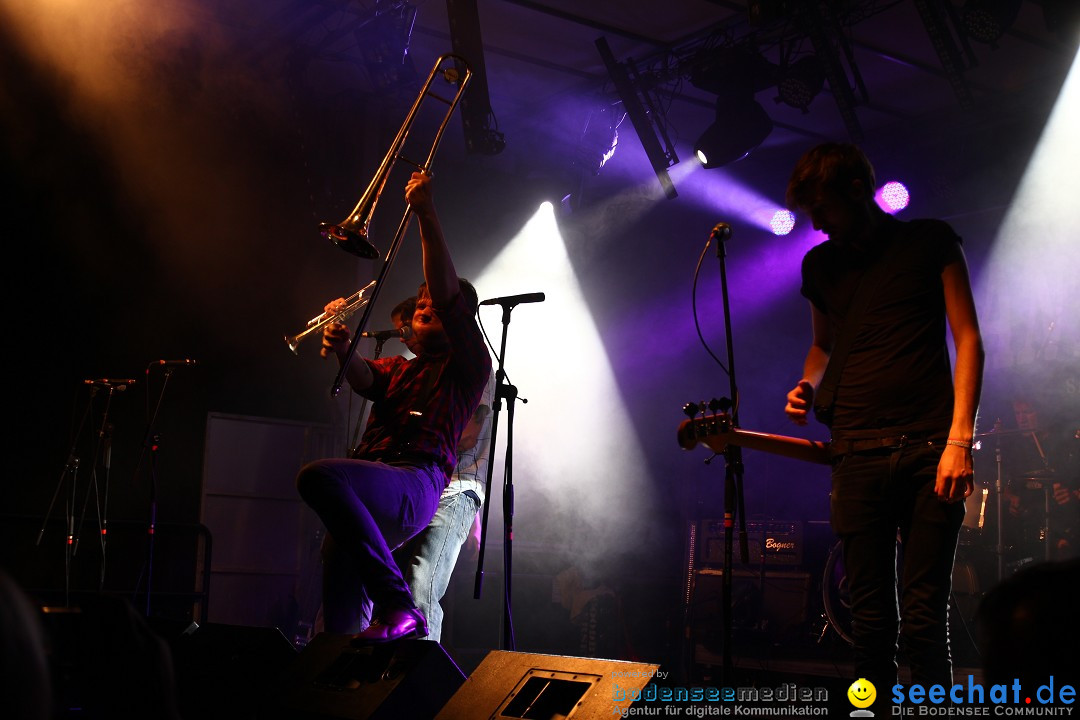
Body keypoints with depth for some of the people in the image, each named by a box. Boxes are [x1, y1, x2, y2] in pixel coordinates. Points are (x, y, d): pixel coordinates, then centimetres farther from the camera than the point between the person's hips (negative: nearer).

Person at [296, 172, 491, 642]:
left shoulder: (467, 367, 13)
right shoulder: (397, 369, 32)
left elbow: (447, 294, -2)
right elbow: (363, 378, 8)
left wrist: (427, 216, -6)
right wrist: (342, 351, -15)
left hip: (414, 483, -7)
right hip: (370, 494, 7)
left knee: (318, 477, -34)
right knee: (340, 624, -1)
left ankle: (397, 605, -36)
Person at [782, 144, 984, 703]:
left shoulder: (931, 242, 6)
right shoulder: (819, 265, 16)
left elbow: (969, 339, 2)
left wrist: (959, 439, -8)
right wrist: (808, 384, 5)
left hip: (932, 447, -3)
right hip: (858, 452, 3)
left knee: (924, 616, -5)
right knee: (871, 616, 2)